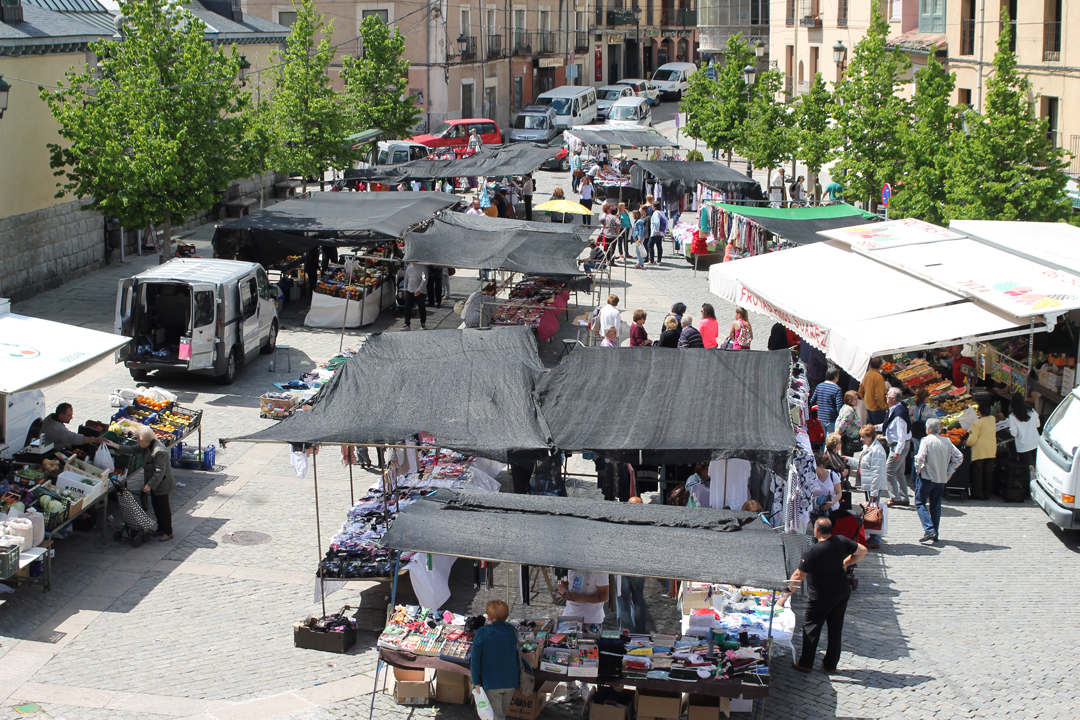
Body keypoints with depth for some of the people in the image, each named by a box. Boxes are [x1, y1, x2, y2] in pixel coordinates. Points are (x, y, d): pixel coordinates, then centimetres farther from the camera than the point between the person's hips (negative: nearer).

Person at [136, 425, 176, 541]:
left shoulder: (159, 451, -32)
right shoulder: (147, 447, -1)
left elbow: (160, 472, -29)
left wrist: (150, 485, -27)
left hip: (161, 484, -10)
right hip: (153, 483, 10)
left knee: (163, 507, 3)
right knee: (156, 506, 19)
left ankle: (168, 532, 16)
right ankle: (161, 529, 34)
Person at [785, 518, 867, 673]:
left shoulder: (813, 551, -24)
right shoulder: (841, 541, -10)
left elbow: (799, 576, -21)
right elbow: (862, 551, 5)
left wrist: (788, 591, -10)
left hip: (820, 597, -5)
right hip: (842, 593, 5)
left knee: (811, 626, 9)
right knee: (836, 627, 15)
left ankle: (806, 663, 13)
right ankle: (831, 664, 23)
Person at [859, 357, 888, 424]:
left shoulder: (866, 374, 4)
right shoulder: (878, 377, -20)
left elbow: (860, 392, 13)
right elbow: (879, 396, -23)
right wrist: (884, 407, -12)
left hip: (868, 406, 8)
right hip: (877, 408, -8)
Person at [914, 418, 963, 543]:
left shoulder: (926, 440, -11)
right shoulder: (947, 441, 5)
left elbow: (920, 457, -21)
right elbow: (959, 457, 6)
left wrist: (918, 469, -3)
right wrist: (949, 471, 12)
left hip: (927, 477, -5)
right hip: (941, 478, 5)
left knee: (920, 503, 2)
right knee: (936, 506, 13)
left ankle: (929, 530, -15)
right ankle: (935, 535, 13)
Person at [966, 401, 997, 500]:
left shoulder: (976, 423, -12)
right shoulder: (992, 420, 5)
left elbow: (972, 440, -15)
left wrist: (967, 443, 7)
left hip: (979, 451, -6)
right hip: (991, 451, 6)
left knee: (977, 473, 4)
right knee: (988, 473, 11)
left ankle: (978, 494, 6)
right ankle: (987, 494, 15)